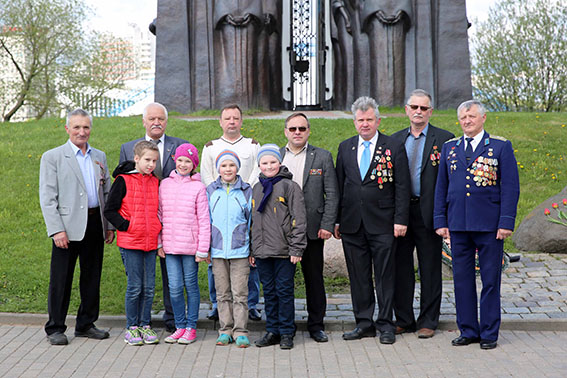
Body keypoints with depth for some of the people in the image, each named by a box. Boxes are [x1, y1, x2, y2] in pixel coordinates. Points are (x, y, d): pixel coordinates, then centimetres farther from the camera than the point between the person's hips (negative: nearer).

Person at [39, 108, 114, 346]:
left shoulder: (99, 157, 13)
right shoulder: (52, 157, -2)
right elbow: (47, 198, -7)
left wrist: (110, 225, 10)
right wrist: (57, 230, -15)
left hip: (95, 225, 5)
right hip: (68, 226, -5)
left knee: (92, 277, 11)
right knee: (61, 279, 0)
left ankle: (86, 324, 23)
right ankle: (55, 328, 11)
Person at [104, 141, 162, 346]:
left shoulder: (155, 182, 11)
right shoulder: (123, 180, -5)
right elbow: (109, 210, -3)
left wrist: (158, 228, 9)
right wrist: (126, 226, -10)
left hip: (150, 242, 5)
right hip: (130, 243, -5)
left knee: (149, 287, 7)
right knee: (134, 286, -1)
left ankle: (145, 325, 19)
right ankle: (132, 327, 11)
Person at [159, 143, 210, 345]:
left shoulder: (198, 187, -3)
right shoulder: (165, 184, 8)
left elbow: (204, 220, -4)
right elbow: (159, 215, 11)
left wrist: (203, 250, -7)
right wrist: (159, 243, 7)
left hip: (191, 246, -3)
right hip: (170, 246, 3)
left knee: (191, 285, 6)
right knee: (175, 287, 2)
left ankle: (191, 328, 16)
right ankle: (180, 326, 16)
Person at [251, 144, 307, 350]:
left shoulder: (290, 186, -4)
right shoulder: (256, 189, 14)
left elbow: (298, 220, -7)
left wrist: (296, 249, -13)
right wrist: (252, 250, 15)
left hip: (284, 251, -5)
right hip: (262, 251, 5)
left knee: (284, 291, 0)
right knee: (269, 292, 11)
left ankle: (287, 333, 10)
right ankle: (272, 331, 20)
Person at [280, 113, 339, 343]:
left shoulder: (323, 157, 3)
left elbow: (332, 194, 1)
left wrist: (327, 225, -7)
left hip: (312, 228, -1)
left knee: (314, 278, 6)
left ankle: (316, 325, 17)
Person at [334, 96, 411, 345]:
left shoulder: (394, 148, 0)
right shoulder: (345, 148, 11)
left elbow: (402, 187, -2)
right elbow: (339, 186, 13)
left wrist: (401, 220, -9)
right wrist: (337, 220, 9)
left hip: (383, 224, -3)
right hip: (352, 225, 4)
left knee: (385, 276, 2)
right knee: (358, 276, 8)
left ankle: (385, 324, 12)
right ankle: (364, 323, 18)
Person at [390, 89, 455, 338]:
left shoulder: (444, 139, 0)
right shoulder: (395, 140, 11)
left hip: (428, 213, -3)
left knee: (430, 270, 5)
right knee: (401, 269, 8)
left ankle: (428, 322, 16)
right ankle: (403, 320, 20)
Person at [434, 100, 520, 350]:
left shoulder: (501, 146, 2)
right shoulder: (449, 147, 12)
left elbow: (510, 187, -2)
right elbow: (441, 187, 13)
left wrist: (506, 222, -10)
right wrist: (440, 221, 6)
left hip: (489, 225, -3)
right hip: (458, 225, 3)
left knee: (490, 280, 3)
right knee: (462, 279, 8)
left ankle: (489, 333, 14)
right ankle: (468, 330, 19)